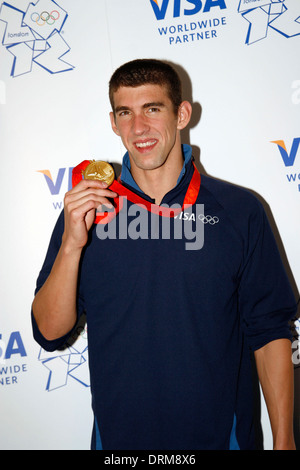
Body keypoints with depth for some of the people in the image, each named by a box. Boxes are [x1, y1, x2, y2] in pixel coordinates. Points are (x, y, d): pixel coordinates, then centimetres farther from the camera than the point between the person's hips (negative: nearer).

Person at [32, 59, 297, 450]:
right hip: (118, 436, 1)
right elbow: (50, 333, -7)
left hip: (221, 434, 0)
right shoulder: (84, 212, -3)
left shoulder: (239, 211, -6)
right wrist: (72, 244, -20)